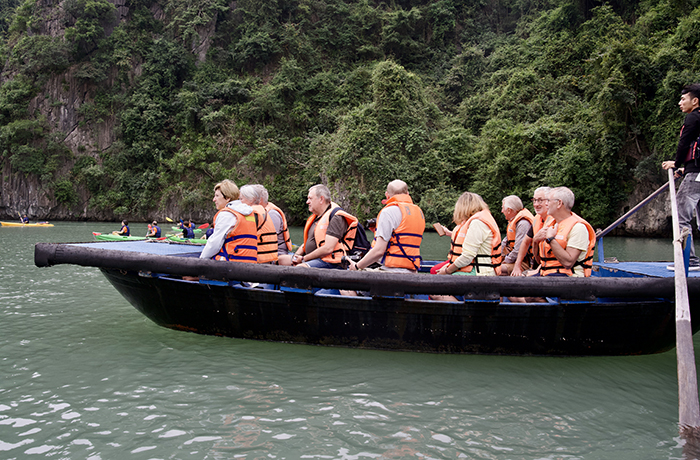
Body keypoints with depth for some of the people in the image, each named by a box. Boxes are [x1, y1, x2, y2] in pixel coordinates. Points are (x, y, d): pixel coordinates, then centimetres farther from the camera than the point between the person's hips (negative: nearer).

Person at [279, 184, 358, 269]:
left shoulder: (336, 217, -12)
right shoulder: (315, 217, 20)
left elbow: (328, 249, -22)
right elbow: (307, 243, 24)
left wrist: (303, 259, -14)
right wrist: (296, 256, 2)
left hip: (329, 262, -10)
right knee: (281, 259, 5)